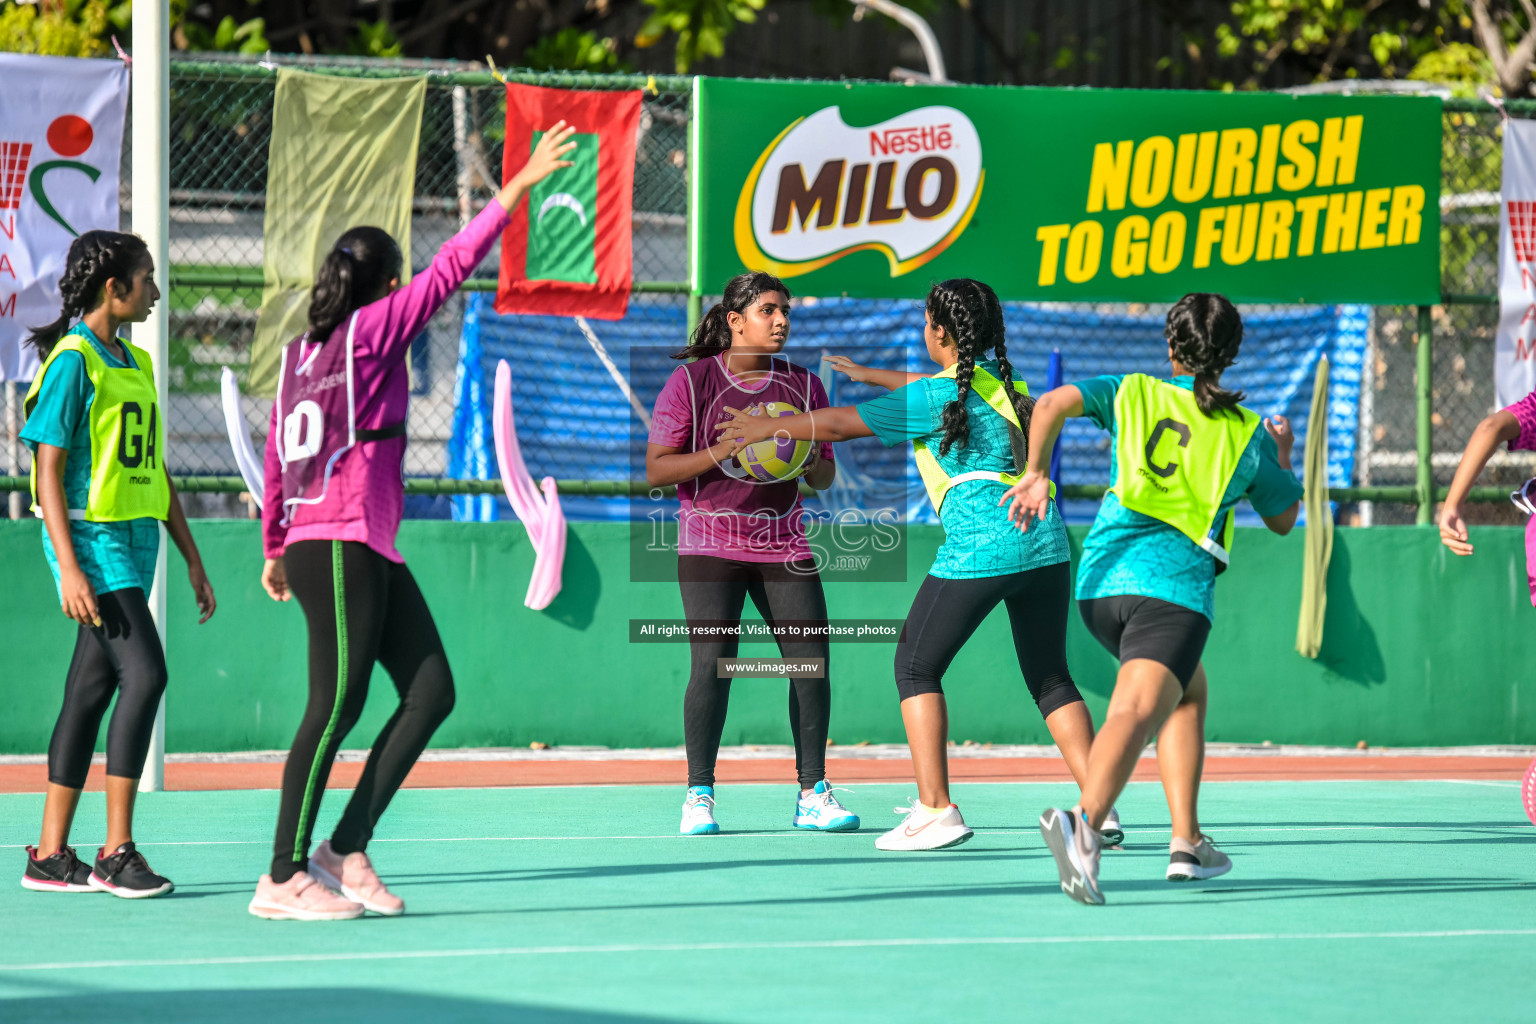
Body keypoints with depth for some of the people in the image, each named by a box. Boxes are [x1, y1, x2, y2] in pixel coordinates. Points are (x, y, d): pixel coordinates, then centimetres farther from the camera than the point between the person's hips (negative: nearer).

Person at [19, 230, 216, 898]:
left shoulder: (136, 364, 17)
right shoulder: (72, 361, -10)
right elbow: (48, 471, -13)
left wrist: (192, 559, 19)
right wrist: (69, 568, -20)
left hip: (136, 540, 9)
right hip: (92, 538, -9)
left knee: (90, 693, 7)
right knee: (145, 672, -18)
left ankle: (50, 856, 10)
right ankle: (117, 851, -17)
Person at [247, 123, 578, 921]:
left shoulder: (300, 351, 14)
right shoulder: (372, 328, -6)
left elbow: (276, 458, 19)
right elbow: (452, 267, -11)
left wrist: (277, 548, 28)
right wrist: (521, 184, -9)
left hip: (370, 552, 9)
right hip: (339, 547, -9)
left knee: (430, 690, 7)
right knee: (335, 706, -7)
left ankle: (346, 851, 7)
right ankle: (283, 878, -6)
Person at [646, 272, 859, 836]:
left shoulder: (804, 385, 9)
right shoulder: (690, 382, -1)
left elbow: (825, 477, 13)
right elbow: (656, 469, -5)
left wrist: (810, 463, -11)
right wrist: (724, 451, -17)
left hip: (783, 544, 3)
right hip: (711, 541, -3)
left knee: (811, 662, -6)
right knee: (712, 666, -12)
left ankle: (813, 794, 4)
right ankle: (699, 797, -1)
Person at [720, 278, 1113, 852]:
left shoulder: (937, 397, -6)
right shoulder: (1002, 378, 15)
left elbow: (837, 423, 0)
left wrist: (767, 427, 14)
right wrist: (872, 375, 50)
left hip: (979, 547, -7)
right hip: (1046, 543, 7)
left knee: (916, 668, 6)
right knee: (1050, 679, 15)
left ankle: (936, 810, -3)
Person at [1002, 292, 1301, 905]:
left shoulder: (1134, 394, 13)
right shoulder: (1249, 435, 11)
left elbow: (1054, 404, -5)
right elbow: (1283, 519, 26)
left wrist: (1036, 474, 3)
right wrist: (1284, 457, 43)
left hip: (1100, 578, 4)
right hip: (1174, 584, -4)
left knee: (1189, 691, 28)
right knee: (1138, 711, -22)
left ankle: (1187, 843, 23)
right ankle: (1083, 821, -50)